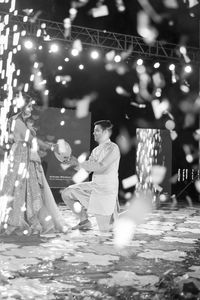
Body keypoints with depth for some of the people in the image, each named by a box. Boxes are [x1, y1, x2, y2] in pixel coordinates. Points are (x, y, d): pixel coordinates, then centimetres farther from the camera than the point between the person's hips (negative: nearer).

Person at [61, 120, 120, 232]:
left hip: (106, 190, -8)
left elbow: (101, 166, -23)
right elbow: (87, 169, 13)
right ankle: (84, 221, 10)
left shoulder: (112, 148, -12)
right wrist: (75, 163, -4)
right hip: (94, 186, 8)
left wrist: (79, 164, -20)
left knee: (104, 229, -5)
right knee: (67, 193, -1)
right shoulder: (96, 150, 14)